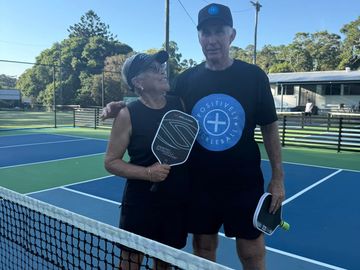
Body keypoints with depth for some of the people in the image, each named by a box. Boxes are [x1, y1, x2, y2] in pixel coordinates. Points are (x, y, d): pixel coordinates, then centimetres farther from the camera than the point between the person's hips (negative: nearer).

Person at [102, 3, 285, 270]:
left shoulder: (254, 76, -5)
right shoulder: (186, 80, 0)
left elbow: (269, 127, 0)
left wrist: (277, 177, -2)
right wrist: (124, 108, -5)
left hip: (244, 184, -1)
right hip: (199, 184, 2)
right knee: (203, 247, 17)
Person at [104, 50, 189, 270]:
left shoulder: (179, 103, -1)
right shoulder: (128, 115, -12)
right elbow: (111, 162, -9)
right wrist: (147, 173, -22)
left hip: (178, 203, 4)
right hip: (140, 205, -4)